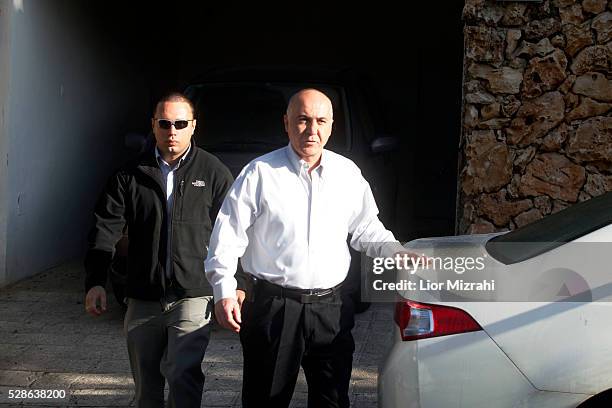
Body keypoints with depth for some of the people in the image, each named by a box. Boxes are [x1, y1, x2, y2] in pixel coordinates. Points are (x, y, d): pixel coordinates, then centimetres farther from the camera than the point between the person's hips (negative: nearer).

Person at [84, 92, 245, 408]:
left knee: (183, 373, -17)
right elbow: (105, 229, 3)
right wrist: (95, 282, -6)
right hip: (142, 298, 3)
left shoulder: (213, 173, 1)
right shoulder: (131, 174, 5)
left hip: (193, 295, -3)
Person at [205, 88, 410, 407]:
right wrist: (224, 291, -14)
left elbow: (366, 230, 17)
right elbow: (228, 235, -5)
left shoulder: (348, 174, 8)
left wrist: (400, 253, 1)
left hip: (332, 308, 3)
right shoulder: (260, 173, -4)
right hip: (273, 306, -3)